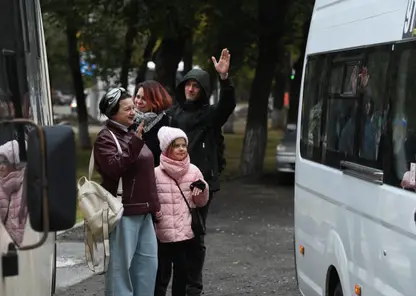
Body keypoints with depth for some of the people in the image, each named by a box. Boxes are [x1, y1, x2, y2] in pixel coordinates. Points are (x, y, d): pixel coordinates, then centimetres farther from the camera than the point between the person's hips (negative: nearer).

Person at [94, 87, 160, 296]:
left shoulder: (131, 134, 17)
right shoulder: (106, 138, -9)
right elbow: (114, 168, -25)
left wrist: (154, 204, 20)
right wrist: (136, 142, -30)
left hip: (142, 210, 9)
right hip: (123, 210, -9)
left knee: (148, 259, 11)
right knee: (121, 263, -6)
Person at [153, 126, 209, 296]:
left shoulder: (193, 171, 3)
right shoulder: (156, 173, -6)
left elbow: (201, 202, 8)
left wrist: (202, 188, -10)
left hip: (186, 232, 3)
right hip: (163, 234, -3)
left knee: (182, 273, 12)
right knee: (161, 273, 1)